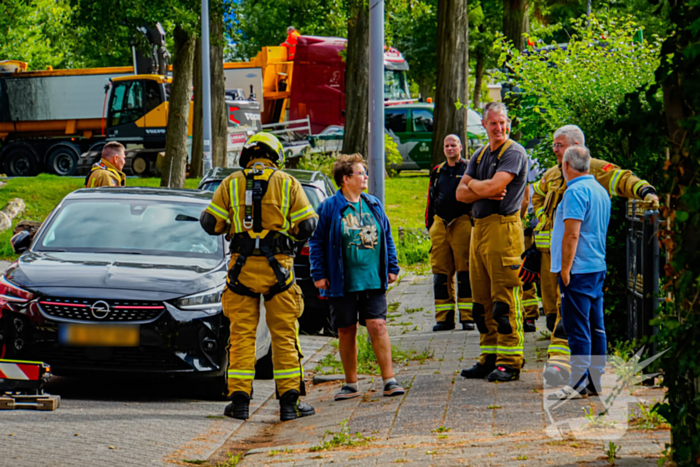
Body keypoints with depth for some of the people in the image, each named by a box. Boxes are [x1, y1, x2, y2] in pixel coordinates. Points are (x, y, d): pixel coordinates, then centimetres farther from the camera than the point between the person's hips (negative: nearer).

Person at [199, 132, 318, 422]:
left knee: (242, 333, 6)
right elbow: (306, 226, -1)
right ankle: (290, 401, 1)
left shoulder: (231, 184, 5)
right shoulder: (288, 184, 4)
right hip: (278, 267, -1)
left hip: (242, 267, 1)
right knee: (284, 334, 4)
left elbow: (210, 223, 2)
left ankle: (239, 399, 1)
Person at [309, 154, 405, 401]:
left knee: (377, 326, -7)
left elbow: (387, 237, 17)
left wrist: (392, 267, 12)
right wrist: (319, 274, -4)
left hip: (373, 281, 2)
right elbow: (317, 242, 0)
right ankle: (351, 383, 16)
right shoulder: (329, 208, -2)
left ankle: (389, 380, -5)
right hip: (343, 283, -2)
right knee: (346, 332, 5)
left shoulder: (374, 205, 10)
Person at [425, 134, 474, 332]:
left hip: (462, 223, -5)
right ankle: (444, 317, 7)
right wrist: (429, 223, 17)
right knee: (440, 272, 2)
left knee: (465, 272, -6)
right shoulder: (437, 172, 18)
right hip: (440, 225, 5)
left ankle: (467, 317, -4)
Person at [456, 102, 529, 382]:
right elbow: (461, 194, 11)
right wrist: (486, 191, -8)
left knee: (505, 298, -10)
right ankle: (490, 358, 16)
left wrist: (473, 184, 2)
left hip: (504, 227, -8)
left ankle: (510, 362, -9)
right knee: (482, 299, 10)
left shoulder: (513, 153, -6)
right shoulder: (480, 155, 19)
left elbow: (494, 186, -18)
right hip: (479, 228, 8)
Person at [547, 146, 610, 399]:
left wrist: (565, 269, -17)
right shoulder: (600, 190, 15)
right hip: (598, 267, 9)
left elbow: (572, 234, -21)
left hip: (579, 271, -9)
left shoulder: (575, 192, -15)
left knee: (577, 329, -8)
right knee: (596, 328, 11)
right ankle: (597, 381, 15)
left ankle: (579, 384, -9)